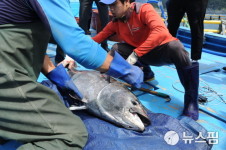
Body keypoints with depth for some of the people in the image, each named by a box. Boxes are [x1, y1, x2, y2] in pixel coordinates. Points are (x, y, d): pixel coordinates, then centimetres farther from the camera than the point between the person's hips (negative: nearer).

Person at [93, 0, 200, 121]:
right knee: (116, 49, -15)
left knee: (175, 46, -38)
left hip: (162, 50, -4)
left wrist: (136, 53, -42)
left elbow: (161, 31, -37)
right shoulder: (115, 23, -2)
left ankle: (191, 101, -26)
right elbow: (97, 39, -3)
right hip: (142, 56, 5)